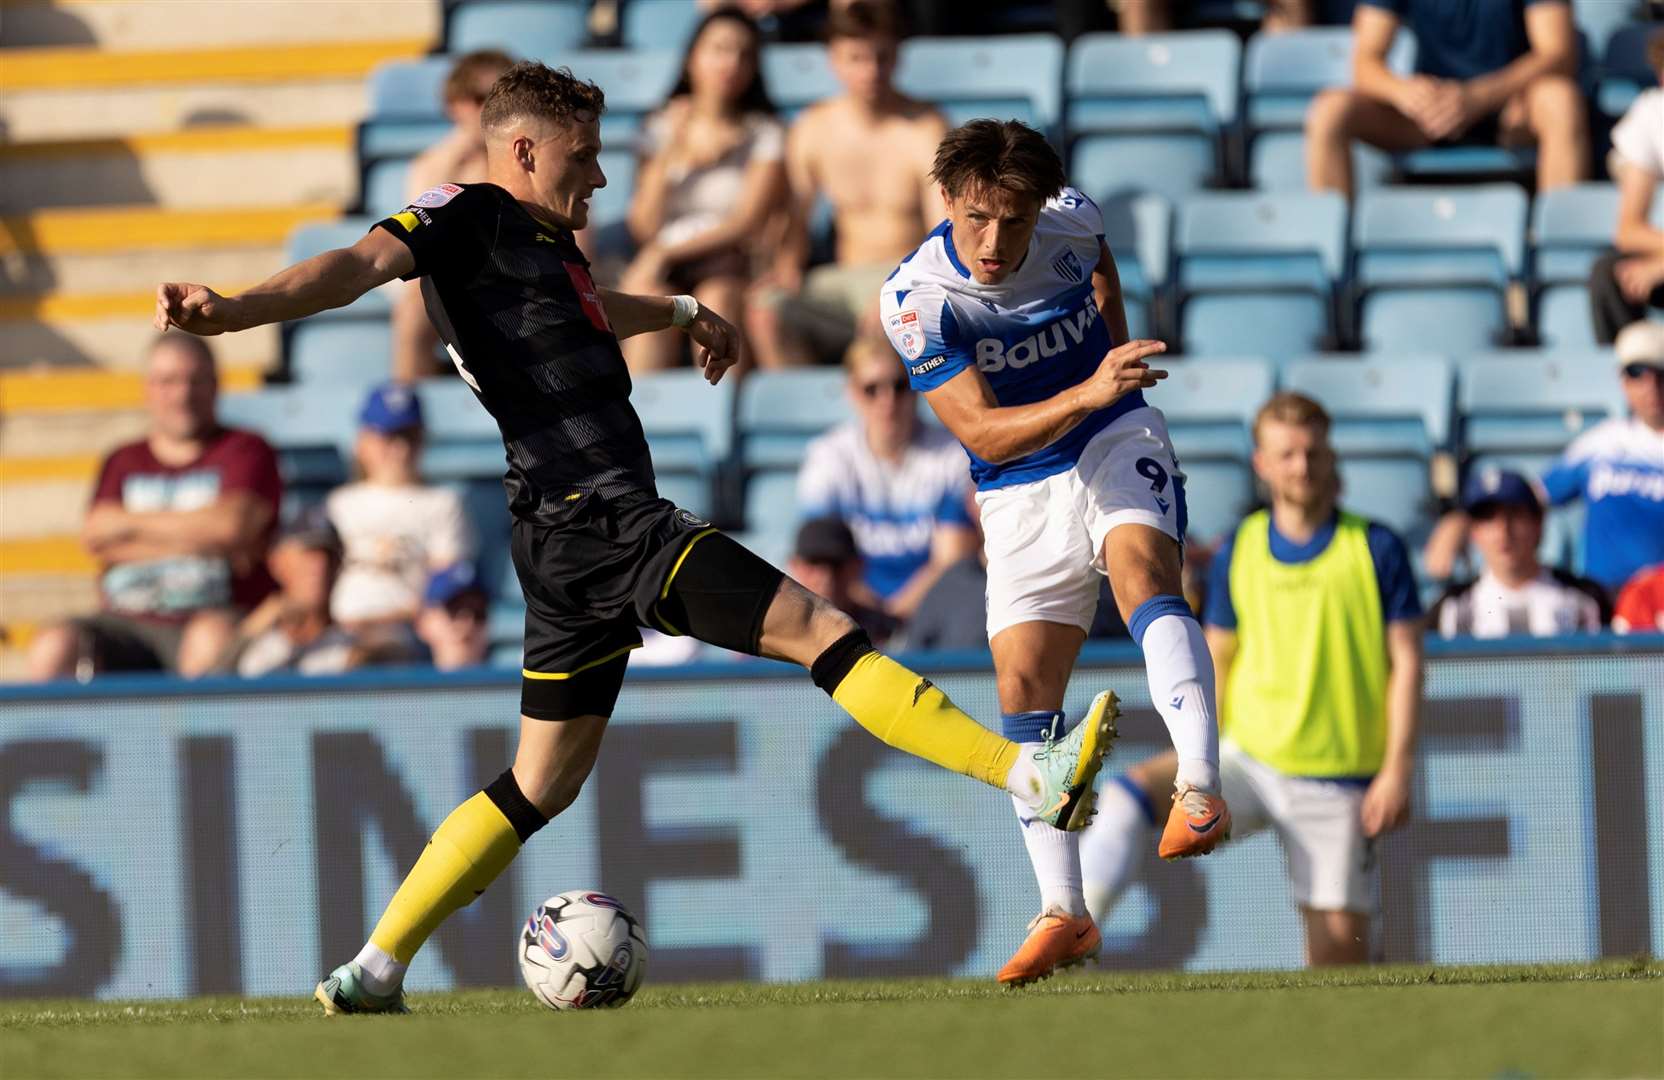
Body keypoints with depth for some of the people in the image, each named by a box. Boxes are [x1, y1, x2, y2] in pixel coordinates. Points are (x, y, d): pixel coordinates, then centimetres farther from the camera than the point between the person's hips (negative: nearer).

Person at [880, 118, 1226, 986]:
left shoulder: (1070, 223, -12)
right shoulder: (917, 299, -22)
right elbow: (984, 434, -28)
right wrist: (1088, 394, -41)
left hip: (1116, 442, 0)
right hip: (1020, 493, 0)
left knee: (1141, 571, -30)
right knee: (1023, 691, -4)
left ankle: (1200, 792, -44)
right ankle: (1064, 914, 4)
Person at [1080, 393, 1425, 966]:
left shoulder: (1377, 549, -1)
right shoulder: (1239, 552, 7)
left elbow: (1406, 661, -1)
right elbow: (1215, 661, 14)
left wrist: (1397, 768, -9)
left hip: (1338, 778, -1)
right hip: (1248, 760, 1)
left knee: (1339, 937, -6)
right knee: (1128, 795, -23)